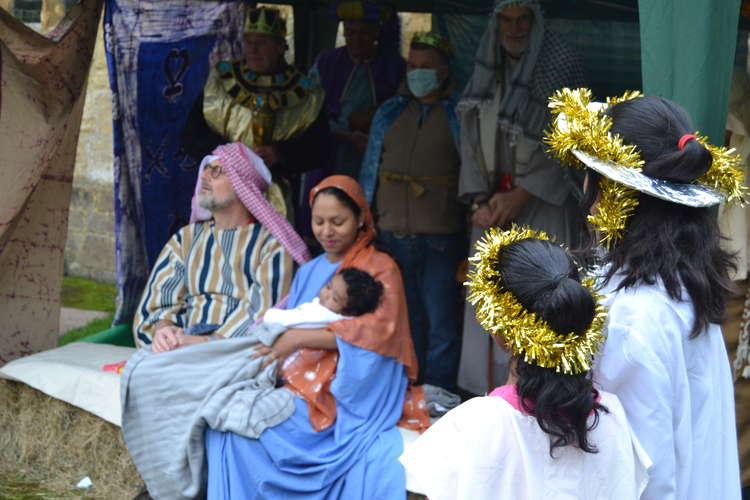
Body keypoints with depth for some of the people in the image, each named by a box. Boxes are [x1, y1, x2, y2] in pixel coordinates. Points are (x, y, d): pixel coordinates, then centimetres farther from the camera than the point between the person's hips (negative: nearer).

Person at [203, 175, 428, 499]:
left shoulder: (379, 269, 1)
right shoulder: (309, 272, 19)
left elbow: (377, 331, -14)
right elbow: (284, 321, 17)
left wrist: (299, 338, -20)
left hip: (349, 397, -6)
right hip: (302, 386, 6)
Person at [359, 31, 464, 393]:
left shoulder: (459, 116, 3)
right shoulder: (389, 113, 15)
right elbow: (370, 170, 18)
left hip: (440, 239, -4)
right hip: (393, 236, 4)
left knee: (441, 327, -3)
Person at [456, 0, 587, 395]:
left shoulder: (561, 66, -6)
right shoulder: (486, 73, 10)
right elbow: (471, 141, 9)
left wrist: (520, 196, -12)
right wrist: (479, 200, -4)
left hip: (542, 203, -5)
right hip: (494, 204, 5)